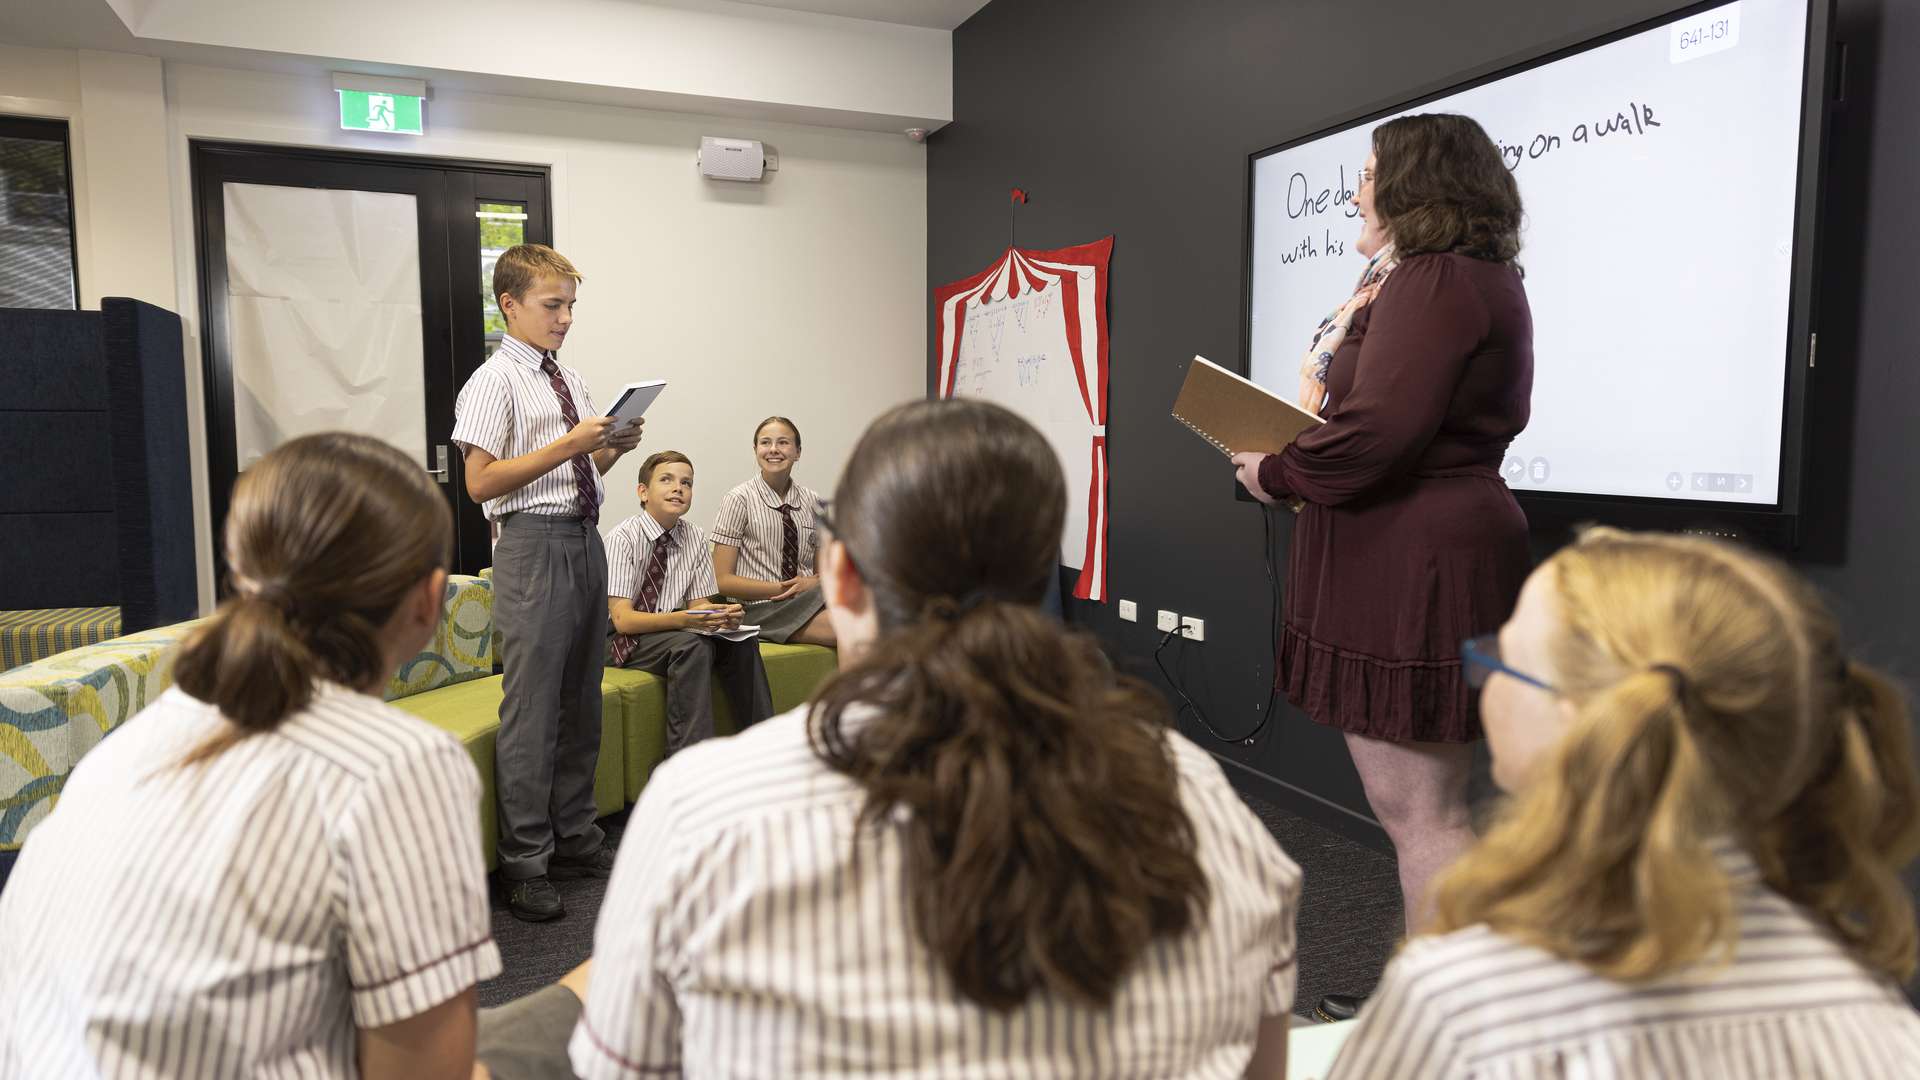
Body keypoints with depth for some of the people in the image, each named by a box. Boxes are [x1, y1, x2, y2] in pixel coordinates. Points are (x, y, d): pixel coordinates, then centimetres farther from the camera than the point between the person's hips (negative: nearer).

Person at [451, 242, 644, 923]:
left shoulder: (570, 378, 15)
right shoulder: (494, 382, -8)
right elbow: (481, 483, -15)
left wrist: (613, 447, 2)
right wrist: (567, 445, -18)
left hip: (586, 541, 8)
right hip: (533, 545, -8)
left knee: (582, 700, 14)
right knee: (532, 707, -4)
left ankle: (575, 839, 28)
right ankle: (525, 865, 9)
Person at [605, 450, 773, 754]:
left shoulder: (693, 537, 1)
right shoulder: (624, 538, -16)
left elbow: (699, 603, 3)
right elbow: (623, 619, -22)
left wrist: (723, 616, -21)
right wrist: (684, 619, -37)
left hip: (671, 629, 6)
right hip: (624, 638, -5)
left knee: (742, 642, -19)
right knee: (692, 646, -33)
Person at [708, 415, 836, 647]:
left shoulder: (812, 502, 11)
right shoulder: (738, 500, -3)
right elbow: (723, 580, -5)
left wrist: (815, 583, -6)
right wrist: (782, 589, -13)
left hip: (809, 599, 6)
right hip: (760, 609, -6)